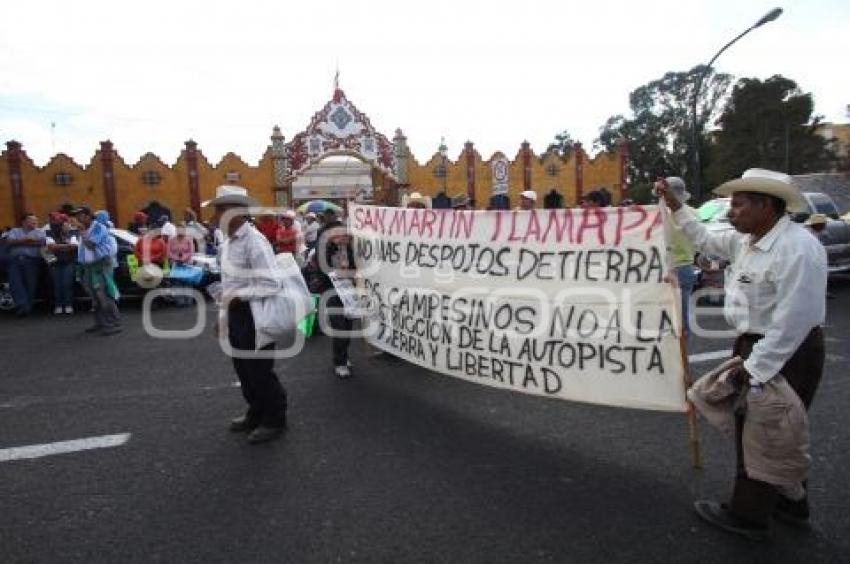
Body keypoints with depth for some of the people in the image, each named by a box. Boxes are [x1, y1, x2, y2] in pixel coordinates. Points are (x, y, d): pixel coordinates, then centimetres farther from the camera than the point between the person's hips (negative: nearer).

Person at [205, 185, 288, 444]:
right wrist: (224, 315, 17)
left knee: (260, 369, 4)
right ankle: (256, 413, 38)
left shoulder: (254, 241, -21)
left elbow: (271, 284, -26)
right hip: (236, 313, 9)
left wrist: (237, 296, -23)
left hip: (255, 314, -9)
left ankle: (274, 420, 22)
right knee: (243, 368, 20)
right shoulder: (228, 241, 8)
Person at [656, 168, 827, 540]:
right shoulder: (746, 239, 4)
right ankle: (789, 505, 40)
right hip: (758, 345, 10)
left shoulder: (796, 249, -26)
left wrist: (754, 367, -27)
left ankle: (748, 515, 21)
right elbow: (705, 239, 23)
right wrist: (675, 207, 18)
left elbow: (793, 322, -29)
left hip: (784, 353, -10)